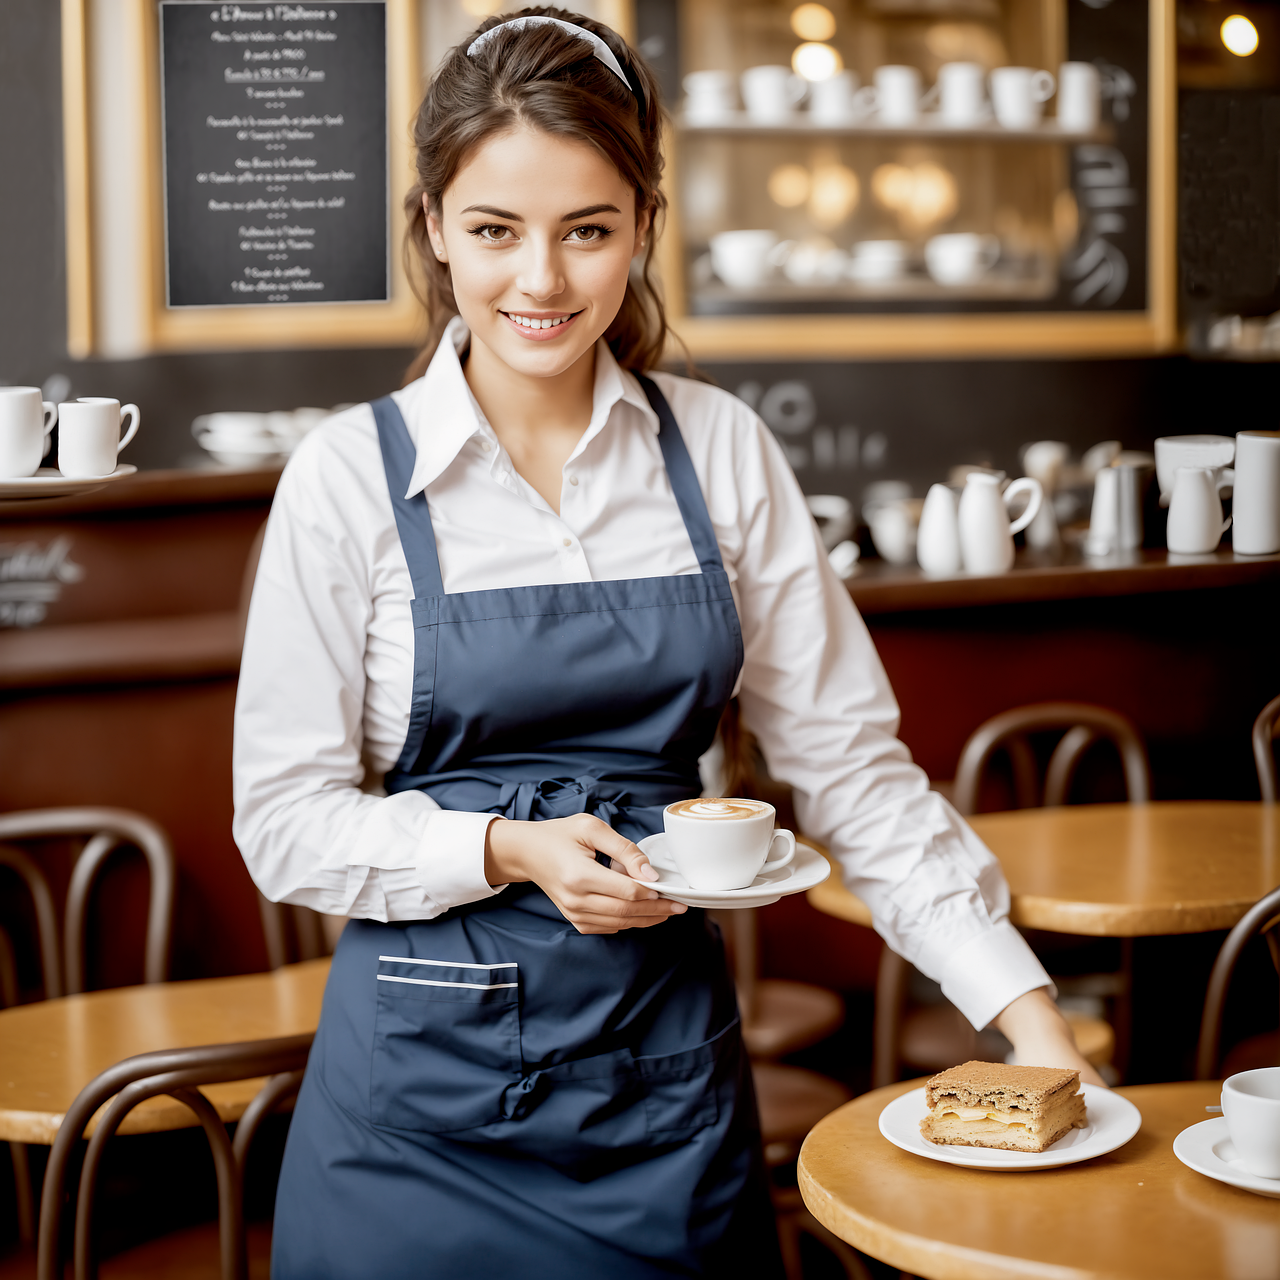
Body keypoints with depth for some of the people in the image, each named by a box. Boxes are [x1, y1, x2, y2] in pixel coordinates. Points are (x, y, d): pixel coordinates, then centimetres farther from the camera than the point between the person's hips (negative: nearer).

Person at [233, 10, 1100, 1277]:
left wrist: (1026, 1008, -6)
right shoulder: (351, 474, -7)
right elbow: (285, 821, -5)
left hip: (670, 1067, 2)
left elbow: (847, 759, 2)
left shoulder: (720, 450, 0)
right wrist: (510, 851, -20)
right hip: (429, 1087, -2)